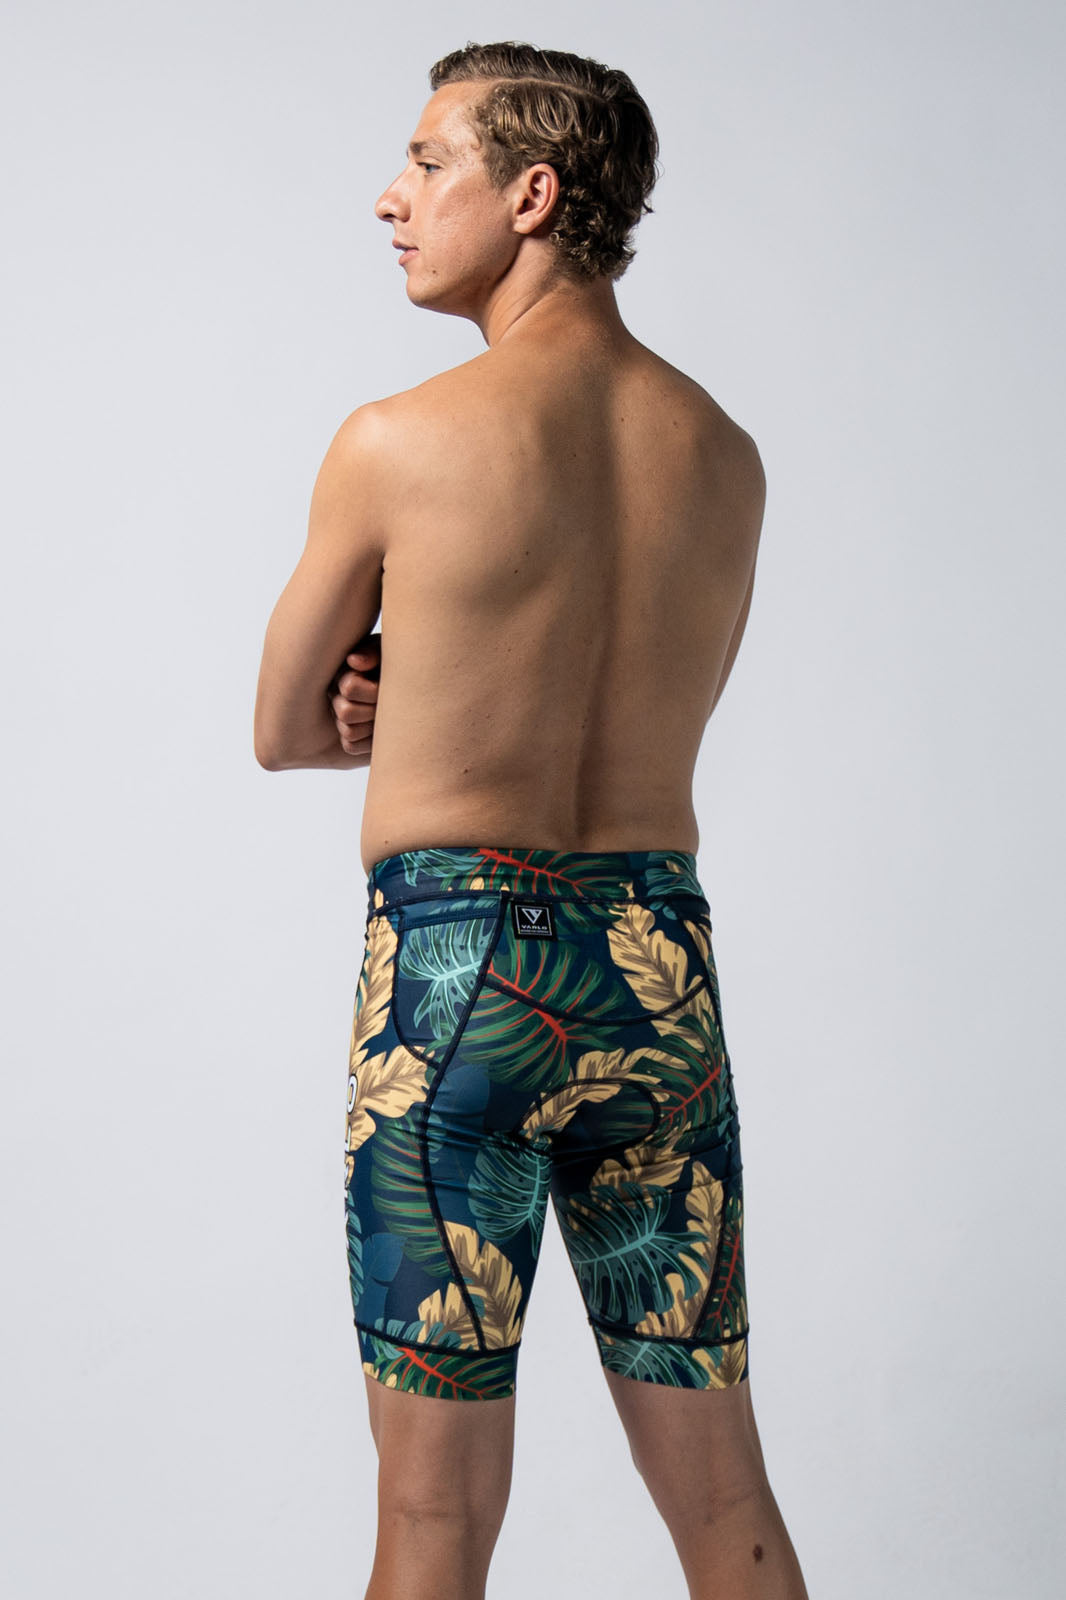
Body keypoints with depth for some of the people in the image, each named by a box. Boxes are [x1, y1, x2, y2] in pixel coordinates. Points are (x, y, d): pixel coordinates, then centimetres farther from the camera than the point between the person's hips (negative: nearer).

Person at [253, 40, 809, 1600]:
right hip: (662, 962, 5)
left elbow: (284, 734, 5)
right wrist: (423, 706, 4)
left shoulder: (397, 444, -8)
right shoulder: (727, 457, 6)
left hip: (455, 967, -4)